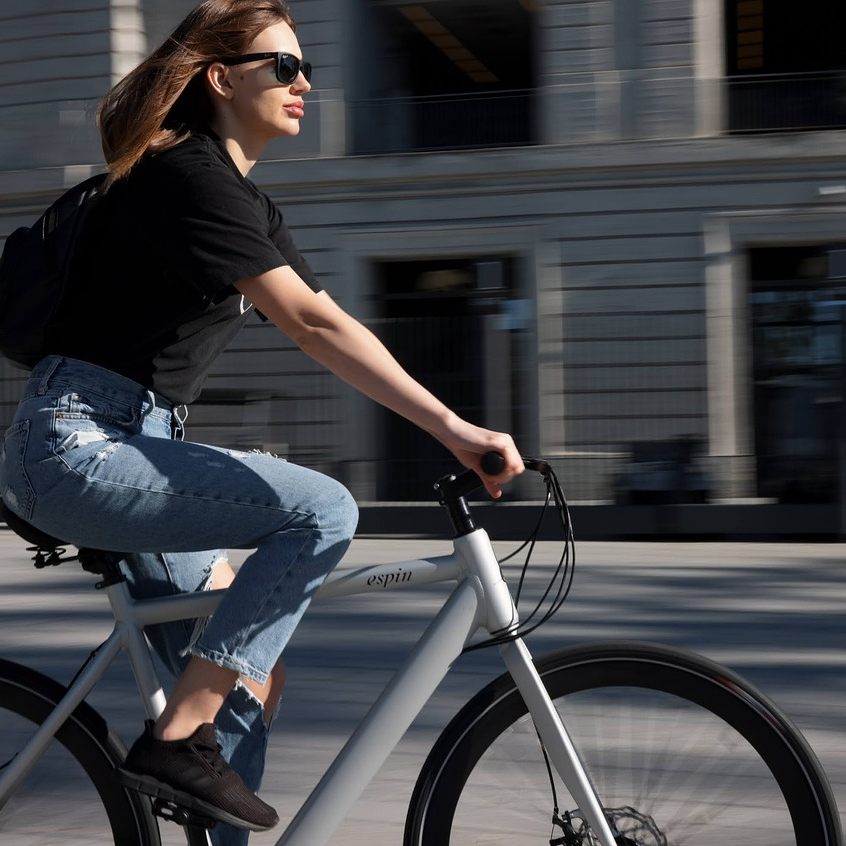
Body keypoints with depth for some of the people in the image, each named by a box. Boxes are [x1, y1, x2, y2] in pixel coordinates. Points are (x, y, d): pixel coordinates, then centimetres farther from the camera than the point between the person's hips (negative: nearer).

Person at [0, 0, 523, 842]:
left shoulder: (247, 202, 16)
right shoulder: (191, 177, -15)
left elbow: (324, 326, 10)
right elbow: (313, 326, -25)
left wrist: (454, 429, -1)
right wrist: (452, 428, -30)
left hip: (136, 444, 10)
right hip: (77, 447, -10)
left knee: (249, 682, 8)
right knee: (322, 510, -22)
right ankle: (176, 740, -16)